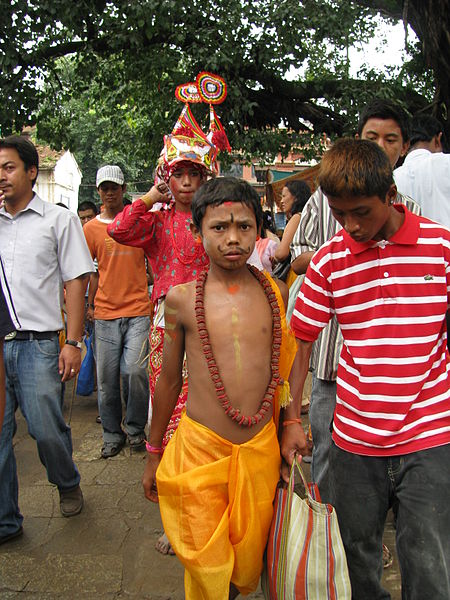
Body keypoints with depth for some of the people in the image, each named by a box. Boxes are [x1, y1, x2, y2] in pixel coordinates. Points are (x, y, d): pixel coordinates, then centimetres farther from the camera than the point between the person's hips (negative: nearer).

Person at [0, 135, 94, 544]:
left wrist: (73, 343, -8)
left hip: (37, 343, -3)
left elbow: (75, 282, 0)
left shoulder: (59, 220, 5)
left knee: (47, 430, 1)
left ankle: (68, 484, 32)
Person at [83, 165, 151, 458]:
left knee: (135, 370, -11)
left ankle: (135, 428, 13)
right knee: (107, 379, 5)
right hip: (105, 313, 1)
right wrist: (89, 304, 7)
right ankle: (113, 435, 23)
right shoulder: (91, 228, 6)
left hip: (138, 310, -1)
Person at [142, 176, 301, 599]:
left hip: (261, 449, 2)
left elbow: (285, 369, 10)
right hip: (199, 449, -2)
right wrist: (153, 454, 11)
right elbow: (169, 379, 4)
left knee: (248, 560, 17)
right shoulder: (181, 299, -6)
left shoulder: (274, 292, -1)